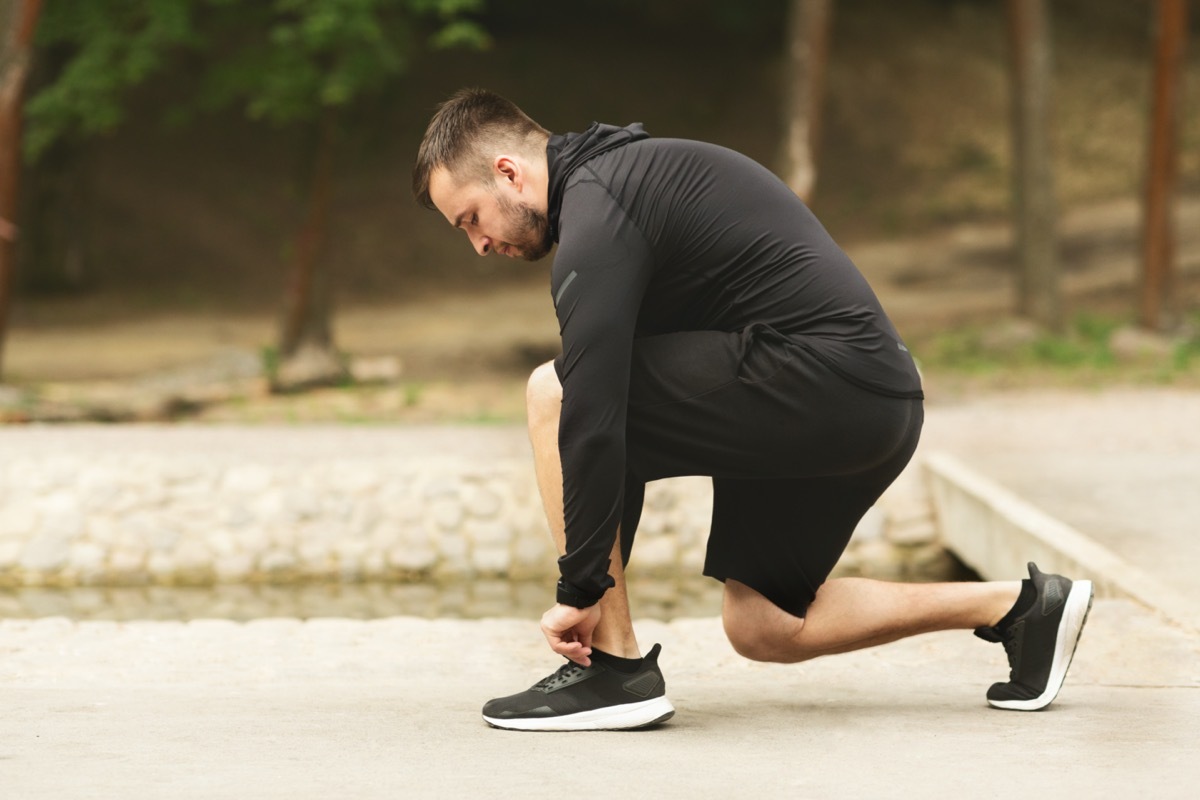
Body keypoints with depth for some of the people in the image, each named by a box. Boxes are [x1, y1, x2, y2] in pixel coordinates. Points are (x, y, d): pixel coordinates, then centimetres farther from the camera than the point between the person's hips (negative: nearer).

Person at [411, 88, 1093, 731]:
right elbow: (626, 415, 27)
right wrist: (595, 577, 26)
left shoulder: (594, 210, -11)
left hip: (826, 381, -11)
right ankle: (1020, 608, 21)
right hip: (873, 401, 11)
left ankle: (616, 670, -4)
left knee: (553, 395, -8)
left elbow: (593, 412, -20)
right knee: (763, 629, 19)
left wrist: (582, 589, -15)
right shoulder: (623, 173, 22)